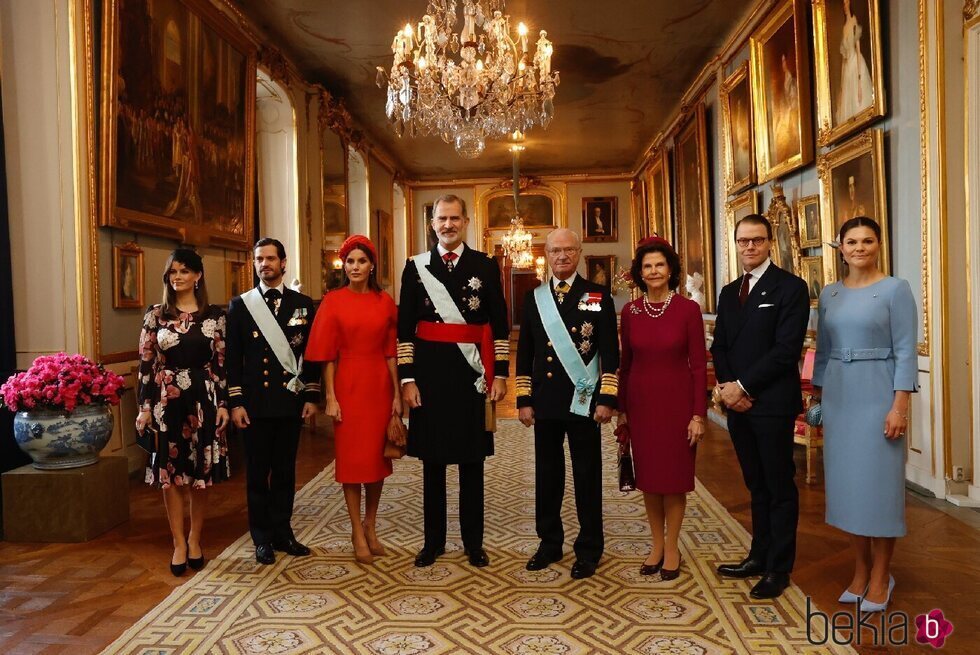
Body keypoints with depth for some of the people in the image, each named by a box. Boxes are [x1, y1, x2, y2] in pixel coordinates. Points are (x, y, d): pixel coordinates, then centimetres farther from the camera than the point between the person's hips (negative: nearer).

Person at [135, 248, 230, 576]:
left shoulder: (215, 315, 2)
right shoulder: (156, 314, 3)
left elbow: (221, 362, 1)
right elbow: (146, 363, 2)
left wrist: (223, 403, -4)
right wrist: (144, 406, -2)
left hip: (203, 400, 0)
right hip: (166, 400, 1)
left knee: (202, 473, 6)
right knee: (170, 473, 4)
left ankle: (194, 539, 22)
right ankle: (179, 543, 16)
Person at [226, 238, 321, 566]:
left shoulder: (302, 304, 6)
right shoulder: (240, 305, 4)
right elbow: (233, 358, 1)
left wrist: (311, 396, 0)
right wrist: (235, 402, -5)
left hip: (290, 401, 1)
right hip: (255, 403, -1)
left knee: (285, 470, 9)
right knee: (258, 472, 6)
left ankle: (282, 531, 21)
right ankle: (262, 538, 18)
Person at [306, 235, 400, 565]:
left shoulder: (385, 302, 4)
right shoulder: (333, 301, -2)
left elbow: (391, 351, 4)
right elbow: (327, 354, -4)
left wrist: (397, 393, 2)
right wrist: (330, 398, -8)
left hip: (379, 385, 2)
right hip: (348, 385, -2)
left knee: (378, 455, 9)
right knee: (351, 456, 4)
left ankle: (370, 525, 26)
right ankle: (357, 531, 15)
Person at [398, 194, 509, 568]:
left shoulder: (486, 266, 3)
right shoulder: (416, 267, 4)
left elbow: (499, 326, 3)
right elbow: (405, 329, 2)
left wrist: (500, 374, -2)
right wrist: (407, 379, -3)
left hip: (471, 374, 0)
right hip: (430, 373, 1)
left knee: (472, 461, 9)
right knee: (432, 460, 10)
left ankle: (473, 541, 23)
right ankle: (434, 540, 24)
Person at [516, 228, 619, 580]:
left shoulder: (598, 296, 2)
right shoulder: (534, 297, 9)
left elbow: (610, 352, -1)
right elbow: (525, 352, 9)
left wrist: (606, 399, -8)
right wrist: (524, 399, 5)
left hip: (583, 401, -2)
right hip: (545, 402, 3)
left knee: (587, 475, 5)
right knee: (547, 474, 10)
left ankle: (588, 549, 18)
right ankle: (549, 543, 25)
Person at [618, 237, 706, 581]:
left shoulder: (688, 309, -7)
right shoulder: (630, 311, 2)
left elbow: (699, 365, -7)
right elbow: (625, 364, 6)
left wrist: (698, 414, -9)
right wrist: (622, 409, 7)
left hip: (676, 401, -3)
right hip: (641, 401, 3)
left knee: (674, 475, 7)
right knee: (648, 476, 11)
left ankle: (672, 548, 21)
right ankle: (657, 544, 26)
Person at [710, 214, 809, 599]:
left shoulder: (790, 287, -7)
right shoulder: (729, 293, 14)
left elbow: (786, 349, -15)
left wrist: (742, 387, -14)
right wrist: (726, 387, -5)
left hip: (773, 403, -6)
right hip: (738, 404, 6)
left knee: (779, 487, 5)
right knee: (756, 485, 16)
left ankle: (779, 568, 16)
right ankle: (759, 556, 27)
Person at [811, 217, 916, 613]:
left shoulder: (895, 290, -4)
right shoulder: (830, 294, 10)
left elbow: (905, 352, -9)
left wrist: (900, 406, -16)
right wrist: (817, 396, 9)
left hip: (877, 394, -5)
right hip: (838, 395, 5)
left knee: (878, 481, 1)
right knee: (846, 481, 9)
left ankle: (881, 576, 16)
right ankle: (860, 569, 22)